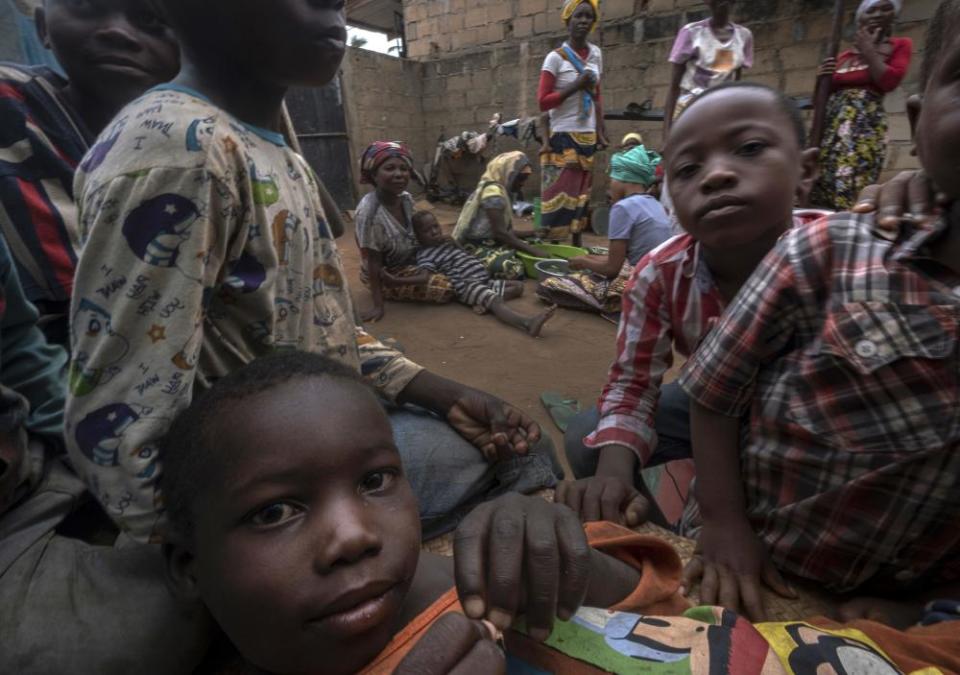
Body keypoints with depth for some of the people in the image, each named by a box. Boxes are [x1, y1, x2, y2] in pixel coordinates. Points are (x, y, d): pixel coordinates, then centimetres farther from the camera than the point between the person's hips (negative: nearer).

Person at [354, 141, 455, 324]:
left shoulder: (406, 199, -9)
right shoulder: (369, 211, -30)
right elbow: (373, 262, -25)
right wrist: (378, 305, -24)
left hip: (410, 262, 7)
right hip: (385, 275, -7)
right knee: (447, 288, -19)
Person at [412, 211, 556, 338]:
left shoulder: (445, 243, 25)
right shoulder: (425, 255, 0)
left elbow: (466, 256, 33)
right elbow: (425, 278, -15)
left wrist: (454, 244, 20)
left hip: (484, 280, 10)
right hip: (467, 285, -10)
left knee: (518, 286, 7)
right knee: (497, 302, -35)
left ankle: (485, 302, -18)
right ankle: (528, 323, -62)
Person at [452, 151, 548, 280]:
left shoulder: (501, 190, 15)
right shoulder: (493, 191, -16)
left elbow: (504, 230, 17)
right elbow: (500, 233, -22)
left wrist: (532, 233, 8)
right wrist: (533, 251, -20)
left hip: (488, 244, 11)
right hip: (476, 248, -11)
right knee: (513, 269, -33)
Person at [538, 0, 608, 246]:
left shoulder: (596, 53, 10)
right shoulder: (556, 57, -6)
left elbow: (597, 96, 17)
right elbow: (543, 101, -12)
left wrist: (600, 129, 9)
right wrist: (576, 86, -16)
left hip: (588, 136, 6)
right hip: (563, 136, -6)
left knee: (581, 193, 9)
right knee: (560, 193, -8)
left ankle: (577, 245, 17)